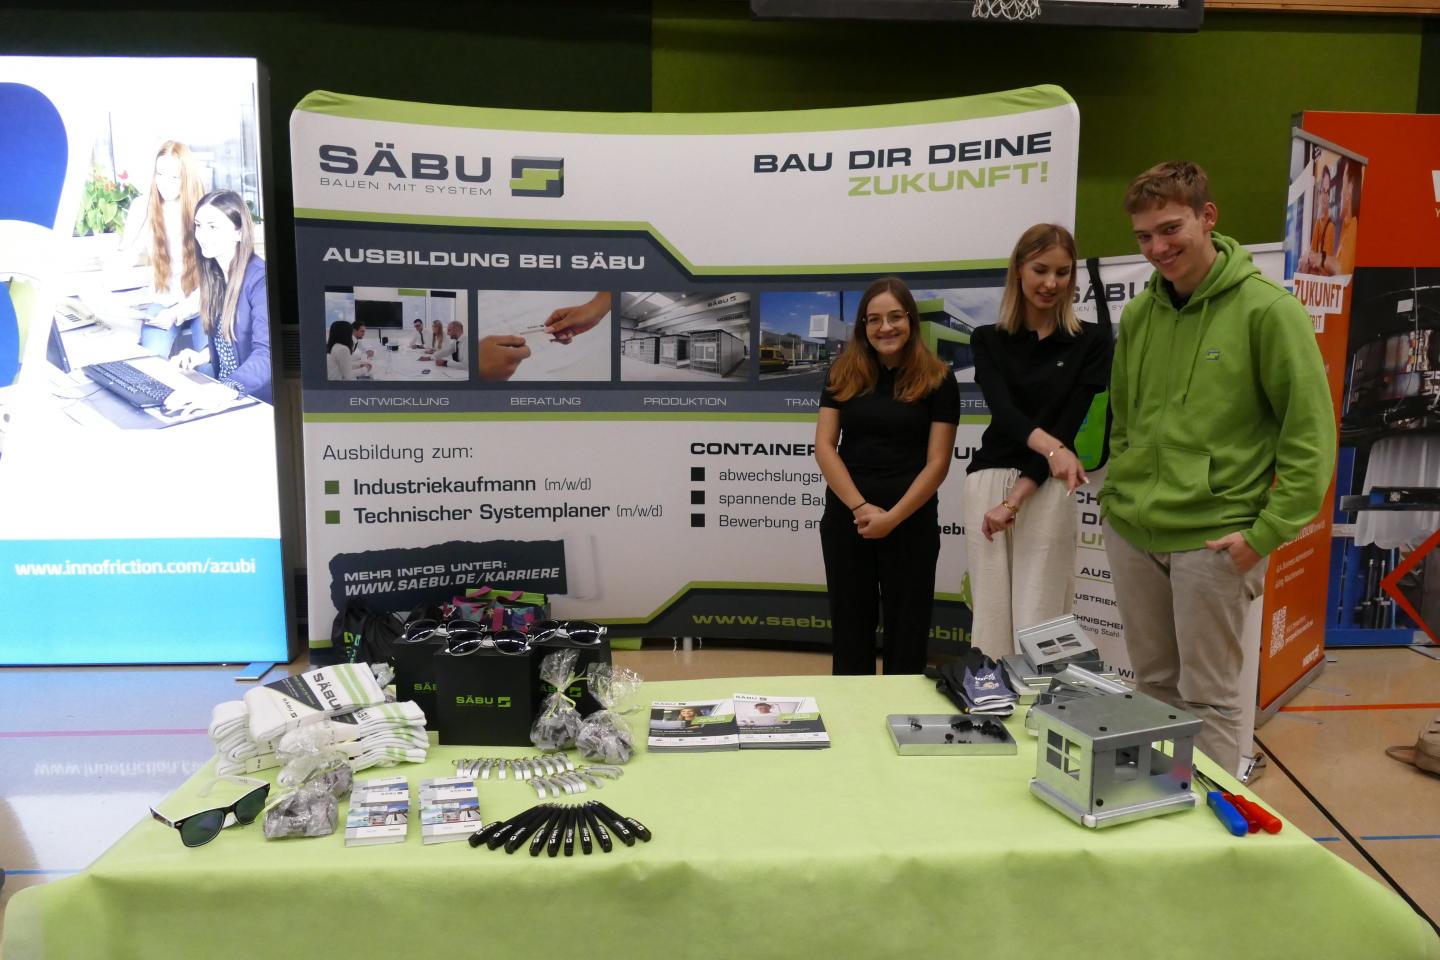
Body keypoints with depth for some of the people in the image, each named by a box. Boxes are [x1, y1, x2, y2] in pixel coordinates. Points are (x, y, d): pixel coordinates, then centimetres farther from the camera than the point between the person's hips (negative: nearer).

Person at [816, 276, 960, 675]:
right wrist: (860, 506, -12)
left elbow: (937, 462, -6)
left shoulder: (937, 379, -2)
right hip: (845, 517, 2)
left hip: (911, 520, -2)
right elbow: (824, 446, -1)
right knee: (849, 625, 11)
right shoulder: (843, 373, 4)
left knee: (907, 628, 8)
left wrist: (892, 517, -14)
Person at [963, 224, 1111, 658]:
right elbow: (1002, 408, -9)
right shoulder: (988, 340, 7)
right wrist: (1051, 447, -30)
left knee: (1039, 618, -1)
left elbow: (1071, 423, -5)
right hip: (988, 482, 2)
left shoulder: (1091, 342, 2)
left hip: (1047, 490, -2)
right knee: (990, 613, 5)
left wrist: (1016, 498, -12)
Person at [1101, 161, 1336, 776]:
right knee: (1153, 683, 17)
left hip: (1213, 540, -5)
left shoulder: (1266, 310, -9)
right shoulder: (1140, 313, 8)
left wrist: (1267, 533, -14)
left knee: (1211, 695, 4)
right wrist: (1118, 495, 9)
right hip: (1130, 533, 6)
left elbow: (1311, 435, -10)